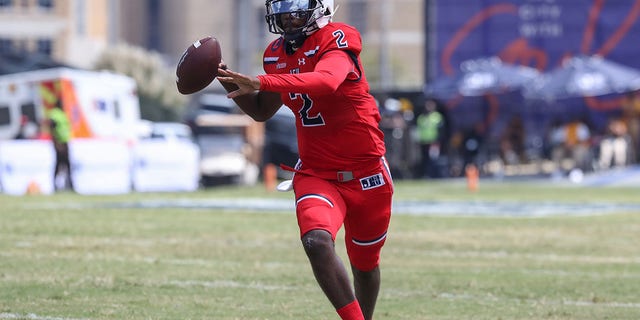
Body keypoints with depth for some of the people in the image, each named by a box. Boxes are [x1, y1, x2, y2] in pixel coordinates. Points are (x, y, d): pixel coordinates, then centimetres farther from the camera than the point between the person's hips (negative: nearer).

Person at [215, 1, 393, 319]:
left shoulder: (337, 40, -17)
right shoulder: (277, 53, 4)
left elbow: (327, 80, -40)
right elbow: (261, 111, 19)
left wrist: (261, 82, -49)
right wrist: (228, 80, 1)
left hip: (365, 173, -3)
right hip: (315, 173, 4)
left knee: (364, 261, 13)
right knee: (316, 241, -26)